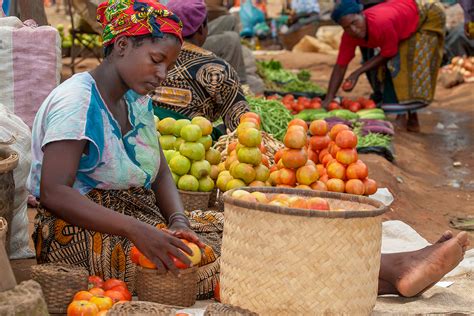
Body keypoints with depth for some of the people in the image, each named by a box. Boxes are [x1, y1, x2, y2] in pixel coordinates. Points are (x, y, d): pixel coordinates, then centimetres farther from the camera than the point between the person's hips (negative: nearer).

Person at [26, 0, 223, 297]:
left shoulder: (137, 100, 12)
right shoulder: (76, 102, -17)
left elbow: (162, 175, 11)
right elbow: (53, 193, -26)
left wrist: (179, 221, -12)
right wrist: (136, 230, -35)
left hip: (137, 217, 9)